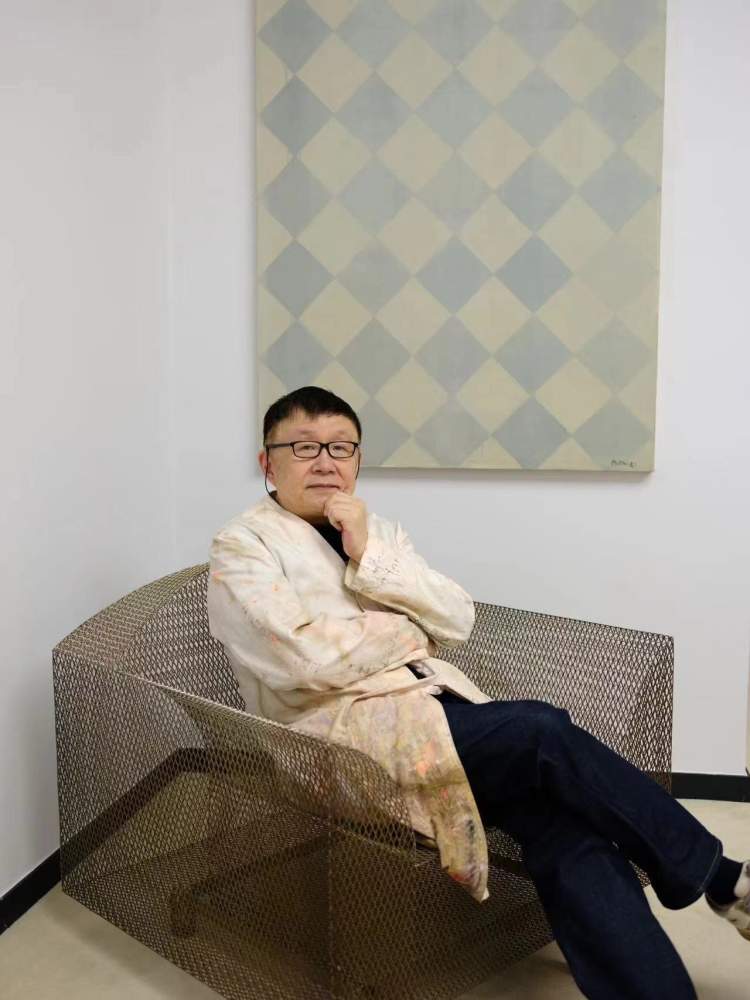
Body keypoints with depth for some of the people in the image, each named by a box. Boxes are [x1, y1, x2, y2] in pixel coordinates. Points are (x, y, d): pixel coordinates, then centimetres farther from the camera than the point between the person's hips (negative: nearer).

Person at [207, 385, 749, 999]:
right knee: (543, 732, -25)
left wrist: (370, 558, -5)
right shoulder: (242, 547, 0)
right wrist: (408, 627, -2)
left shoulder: (379, 531, 18)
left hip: (442, 700, 6)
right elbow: (303, 661, -16)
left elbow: (458, 622, 6)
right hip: (344, 728, -6)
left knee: (562, 821, -21)